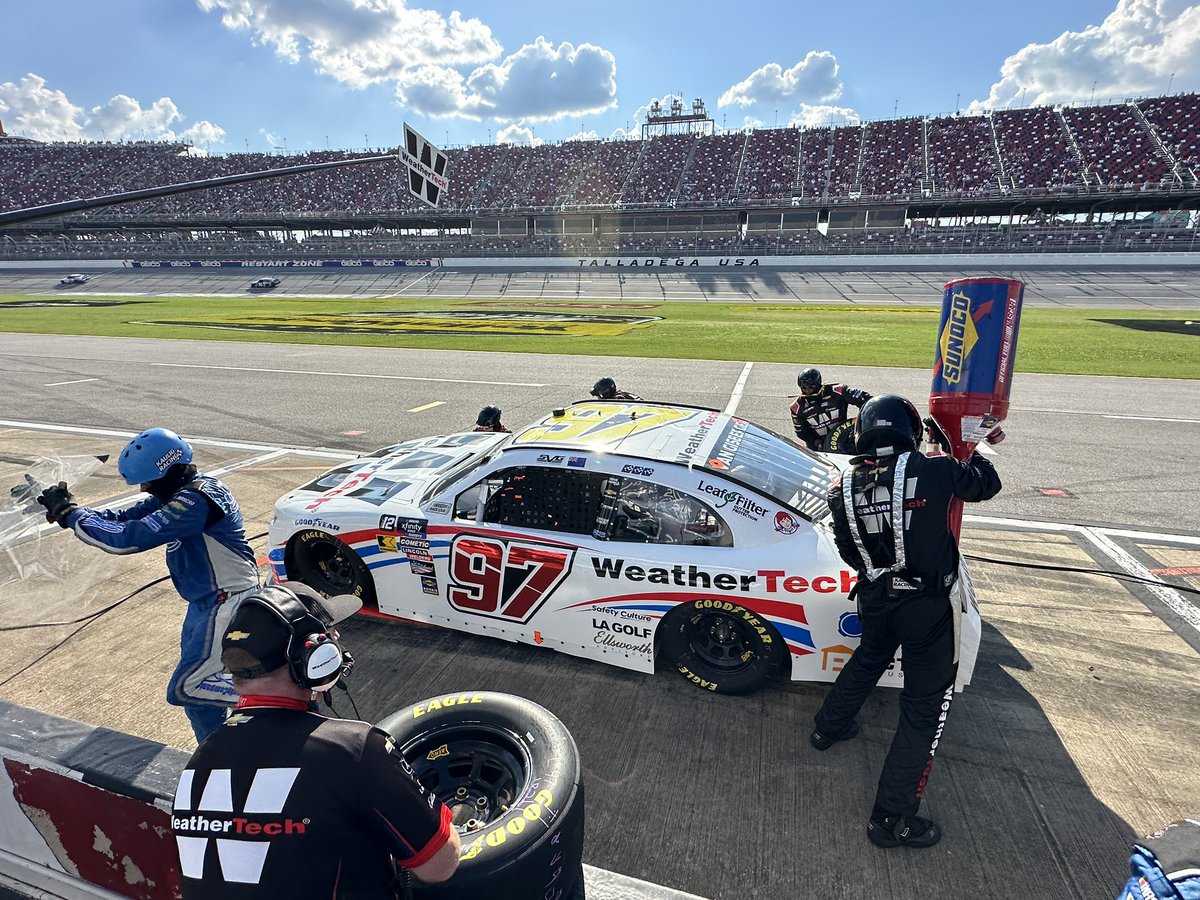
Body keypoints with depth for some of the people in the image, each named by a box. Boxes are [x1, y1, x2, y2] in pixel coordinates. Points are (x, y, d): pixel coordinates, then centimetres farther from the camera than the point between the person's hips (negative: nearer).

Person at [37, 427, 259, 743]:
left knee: (185, 688, -5)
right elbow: (126, 518, 9)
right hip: (206, 602, 10)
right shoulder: (179, 492, 5)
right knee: (196, 679, 19)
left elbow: (130, 537, -28)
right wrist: (67, 509, -3)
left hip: (227, 603, -10)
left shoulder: (196, 500, -26)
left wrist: (71, 514, -15)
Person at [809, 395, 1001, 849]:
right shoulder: (933, 470, -17)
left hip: (874, 601, 5)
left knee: (868, 660, 34)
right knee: (925, 706, 9)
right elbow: (987, 483, 3)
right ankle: (891, 819, 16)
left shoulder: (843, 488, -6)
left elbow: (849, 551, 4)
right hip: (926, 607, -4)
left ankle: (828, 728, 52)